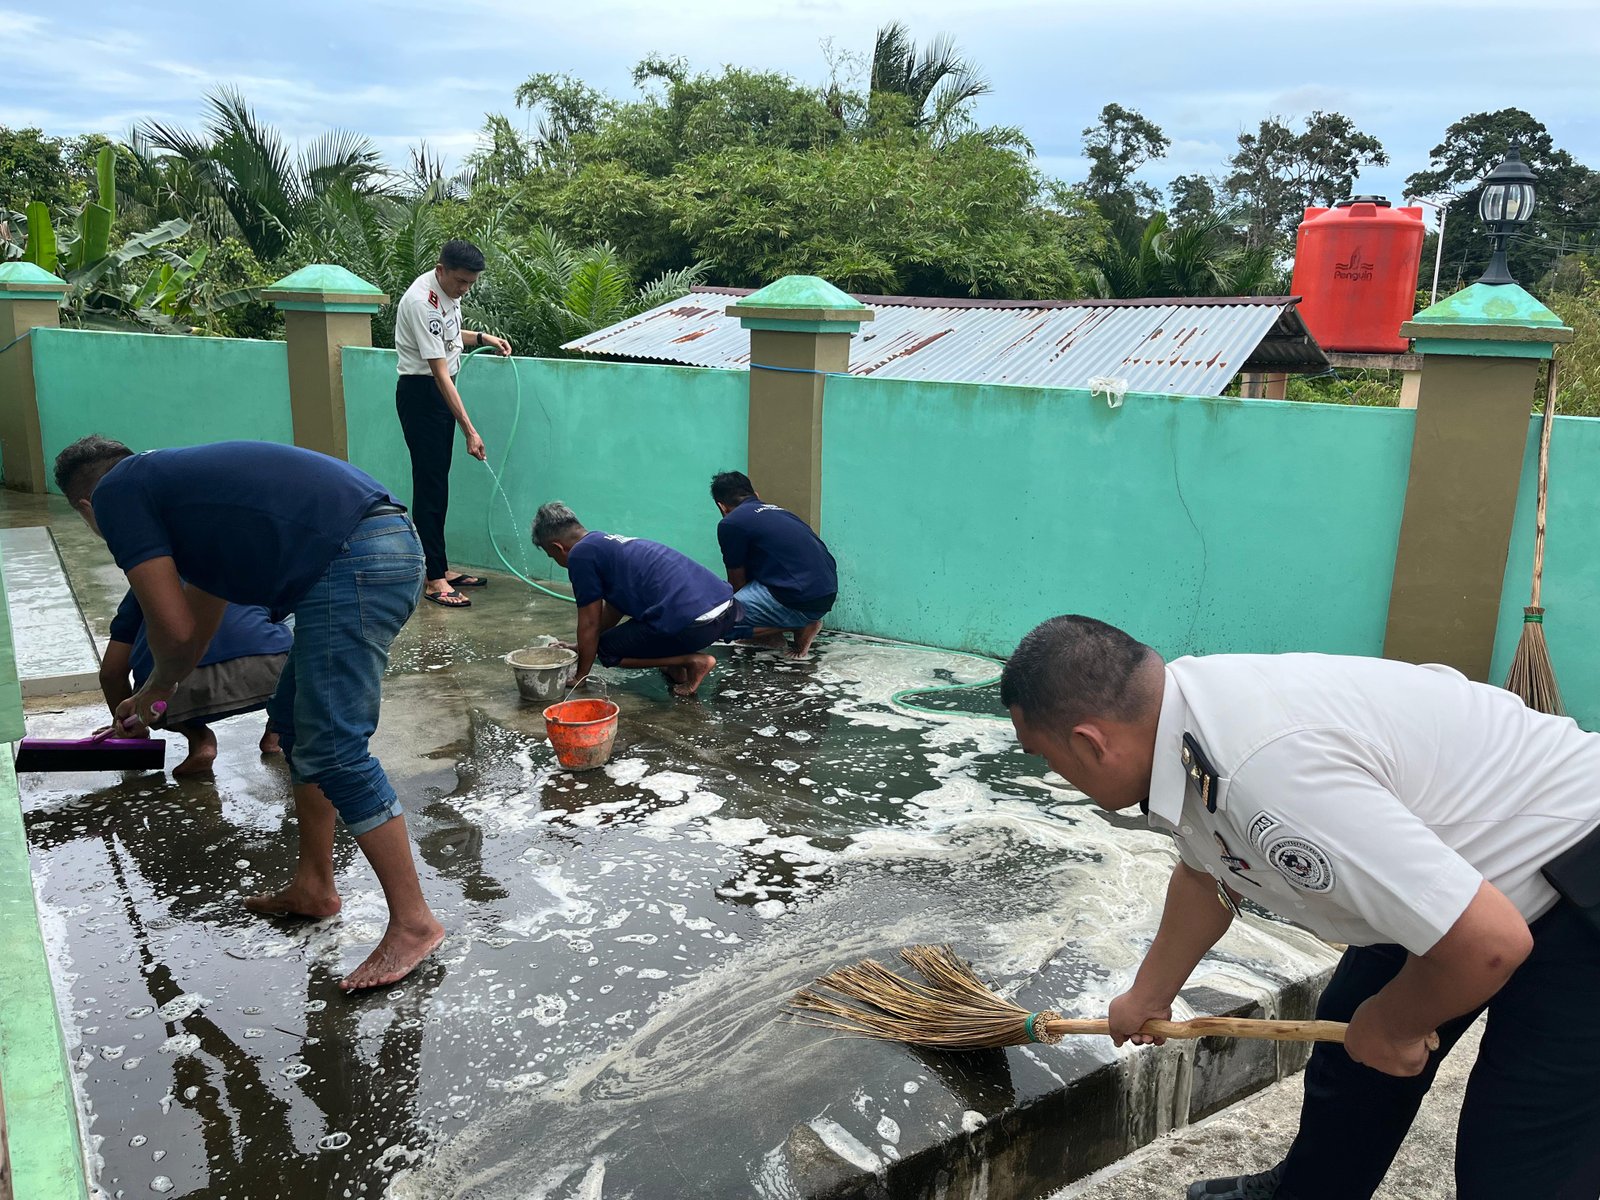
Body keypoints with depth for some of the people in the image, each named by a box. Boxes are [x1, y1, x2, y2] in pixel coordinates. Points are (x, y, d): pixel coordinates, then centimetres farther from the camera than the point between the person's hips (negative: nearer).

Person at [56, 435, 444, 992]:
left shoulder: (117, 493, 6)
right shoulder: (176, 476, 32)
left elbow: (175, 629, 1)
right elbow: (199, 622, 44)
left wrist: (157, 688, 24)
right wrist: (152, 698, 57)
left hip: (352, 564, -10)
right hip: (392, 547, 10)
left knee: (334, 749, -5)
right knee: (297, 720, 20)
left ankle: (413, 922, 2)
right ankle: (313, 887, 31)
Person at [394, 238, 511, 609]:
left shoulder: (448, 291, 5)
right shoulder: (422, 302, -24)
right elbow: (440, 373, -28)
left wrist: (482, 338, 9)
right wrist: (469, 430, -30)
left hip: (440, 392, 9)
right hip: (420, 393, -9)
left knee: (438, 483, 12)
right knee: (429, 485, -8)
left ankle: (440, 567, 19)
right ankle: (434, 580, -4)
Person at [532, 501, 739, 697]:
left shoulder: (581, 553, 1)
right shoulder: (612, 544, 27)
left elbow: (590, 623, 6)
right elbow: (613, 610, 38)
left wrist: (581, 675, 19)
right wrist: (580, 647, 48)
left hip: (694, 623, -9)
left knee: (608, 649, 13)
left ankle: (693, 661, 1)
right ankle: (676, 667, 15)